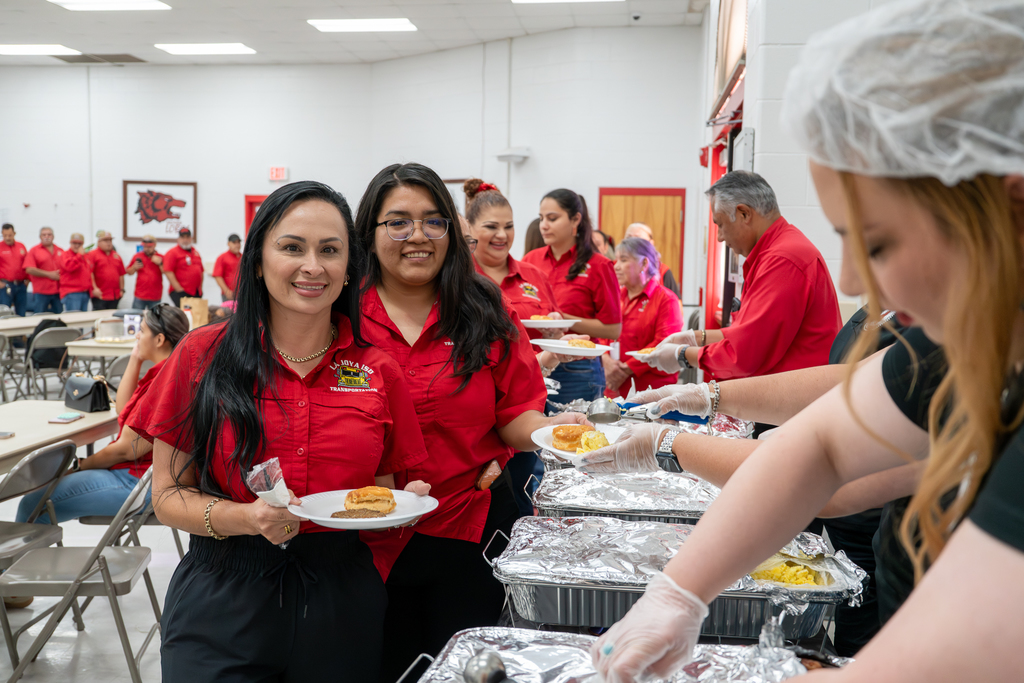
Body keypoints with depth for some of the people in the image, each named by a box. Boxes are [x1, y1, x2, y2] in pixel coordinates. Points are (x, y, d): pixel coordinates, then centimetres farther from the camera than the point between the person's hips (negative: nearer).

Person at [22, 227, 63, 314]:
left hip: (58, 292, 3)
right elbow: (29, 269, -9)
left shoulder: (60, 251, 12)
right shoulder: (34, 251, 1)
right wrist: (49, 274, -12)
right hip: (41, 293, -3)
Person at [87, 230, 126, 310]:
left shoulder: (116, 256, 16)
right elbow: (89, 273, -10)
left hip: (115, 296, 5)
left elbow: (121, 274, 17)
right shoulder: (92, 255, -1)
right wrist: (94, 288, -17)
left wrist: (122, 289, 11)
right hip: (100, 295, -5)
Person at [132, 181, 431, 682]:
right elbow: (167, 496, -4)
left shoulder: (378, 372, -1)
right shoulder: (203, 355, -5)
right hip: (222, 603, -1)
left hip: (339, 600, 2)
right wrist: (246, 518, -20)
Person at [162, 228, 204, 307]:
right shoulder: (172, 252, -2)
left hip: (197, 293, 6)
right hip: (180, 292, -6)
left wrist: (200, 288, 15)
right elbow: (168, 272, -11)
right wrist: (179, 289, -15)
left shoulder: (196, 252, 18)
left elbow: (201, 271, 22)